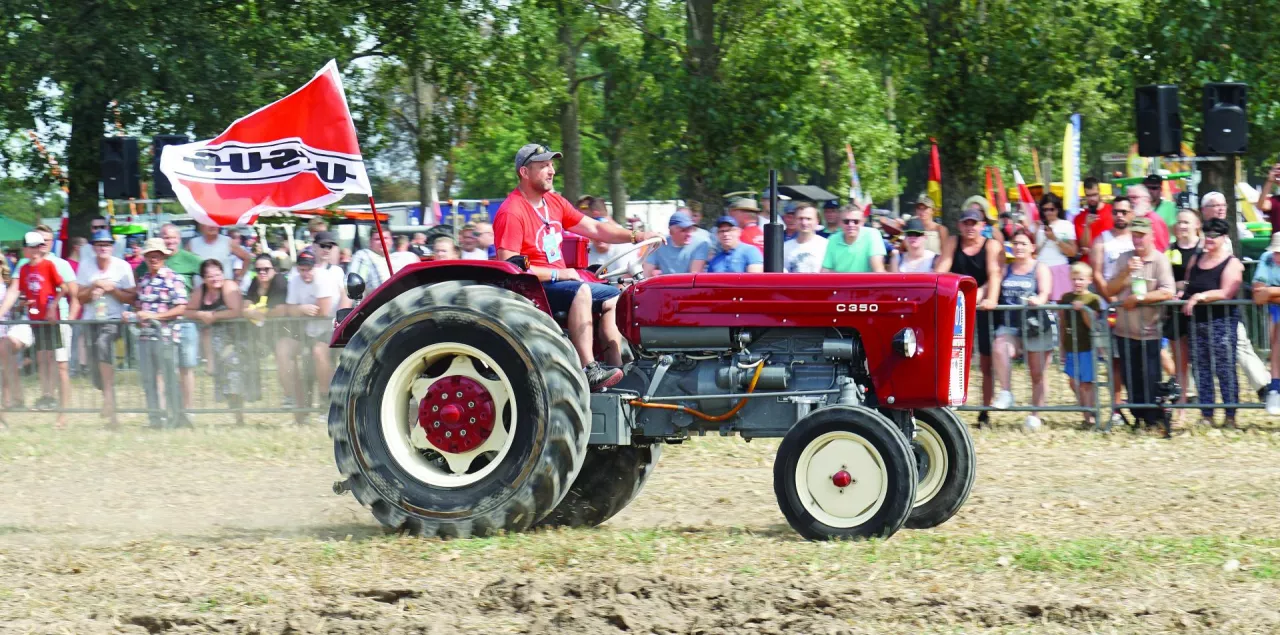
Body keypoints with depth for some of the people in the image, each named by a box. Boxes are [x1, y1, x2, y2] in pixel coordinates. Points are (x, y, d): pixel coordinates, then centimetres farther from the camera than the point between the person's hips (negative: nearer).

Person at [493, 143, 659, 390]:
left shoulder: (554, 202, 12)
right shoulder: (511, 212, -16)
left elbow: (594, 229, 13)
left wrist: (635, 236, 0)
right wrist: (557, 273, -22)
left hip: (558, 281, 10)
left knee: (612, 296, 5)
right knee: (581, 291, -32)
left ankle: (615, 367, -6)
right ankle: (588, 371, -41)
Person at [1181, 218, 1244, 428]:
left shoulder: (1231, 263, -6)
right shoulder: (1196, 260, 14)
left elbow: (1226, 292, -18)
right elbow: (1189, 286, 26)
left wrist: (1200, 297, -25)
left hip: (1221, 321, -7)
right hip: (1198, 322, 7)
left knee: (1225, 369, -6)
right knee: (1201, 370, 7)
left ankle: (1231, 417, -2)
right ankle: (1206, 416, 13)